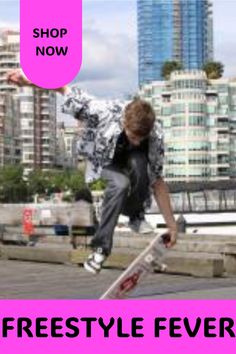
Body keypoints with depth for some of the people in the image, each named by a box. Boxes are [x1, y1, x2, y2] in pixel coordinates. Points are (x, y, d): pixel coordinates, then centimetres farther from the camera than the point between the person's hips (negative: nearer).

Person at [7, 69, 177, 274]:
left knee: (139, 164, -37)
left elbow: (157, 182, -22)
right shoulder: (105, 112, -39)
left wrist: (171, 224, -21)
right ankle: (101, 248, -21)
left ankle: (136, 215, -9)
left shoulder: (155, 137, -32)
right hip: (104, 158, -1)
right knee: (120, 184, -34)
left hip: (131, 157, 1)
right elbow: (67, 90, -26)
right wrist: (27, 81, -19)